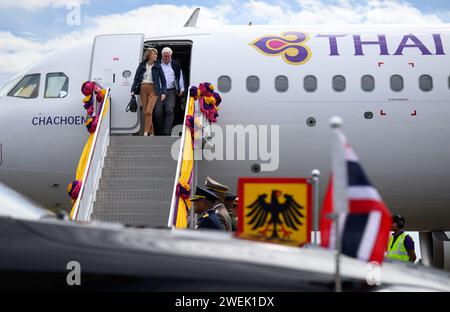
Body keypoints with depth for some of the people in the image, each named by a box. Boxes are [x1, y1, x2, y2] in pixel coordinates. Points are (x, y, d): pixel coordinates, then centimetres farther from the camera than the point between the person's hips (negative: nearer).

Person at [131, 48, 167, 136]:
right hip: (143, 89, 2)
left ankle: (146, 132, -13)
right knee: (145, 112, 3)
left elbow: (163, 79, 6)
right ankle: (151, 132, 13)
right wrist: (133, 90, -2)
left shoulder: (157, 66, 4)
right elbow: (136, 78, 8)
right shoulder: (142, 65, 7)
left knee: (149, 111, -15)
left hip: (153, 89, -2)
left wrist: (163, 92, -3)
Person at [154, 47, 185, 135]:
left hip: (171, 91, -1)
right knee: (158, 112, -5)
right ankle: (161, 131, 13)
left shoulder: (175, 65, 9)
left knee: (169, 110, -14)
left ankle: (167, 132, -16)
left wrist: (181, 89, 6)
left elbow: (180, 77, 14)